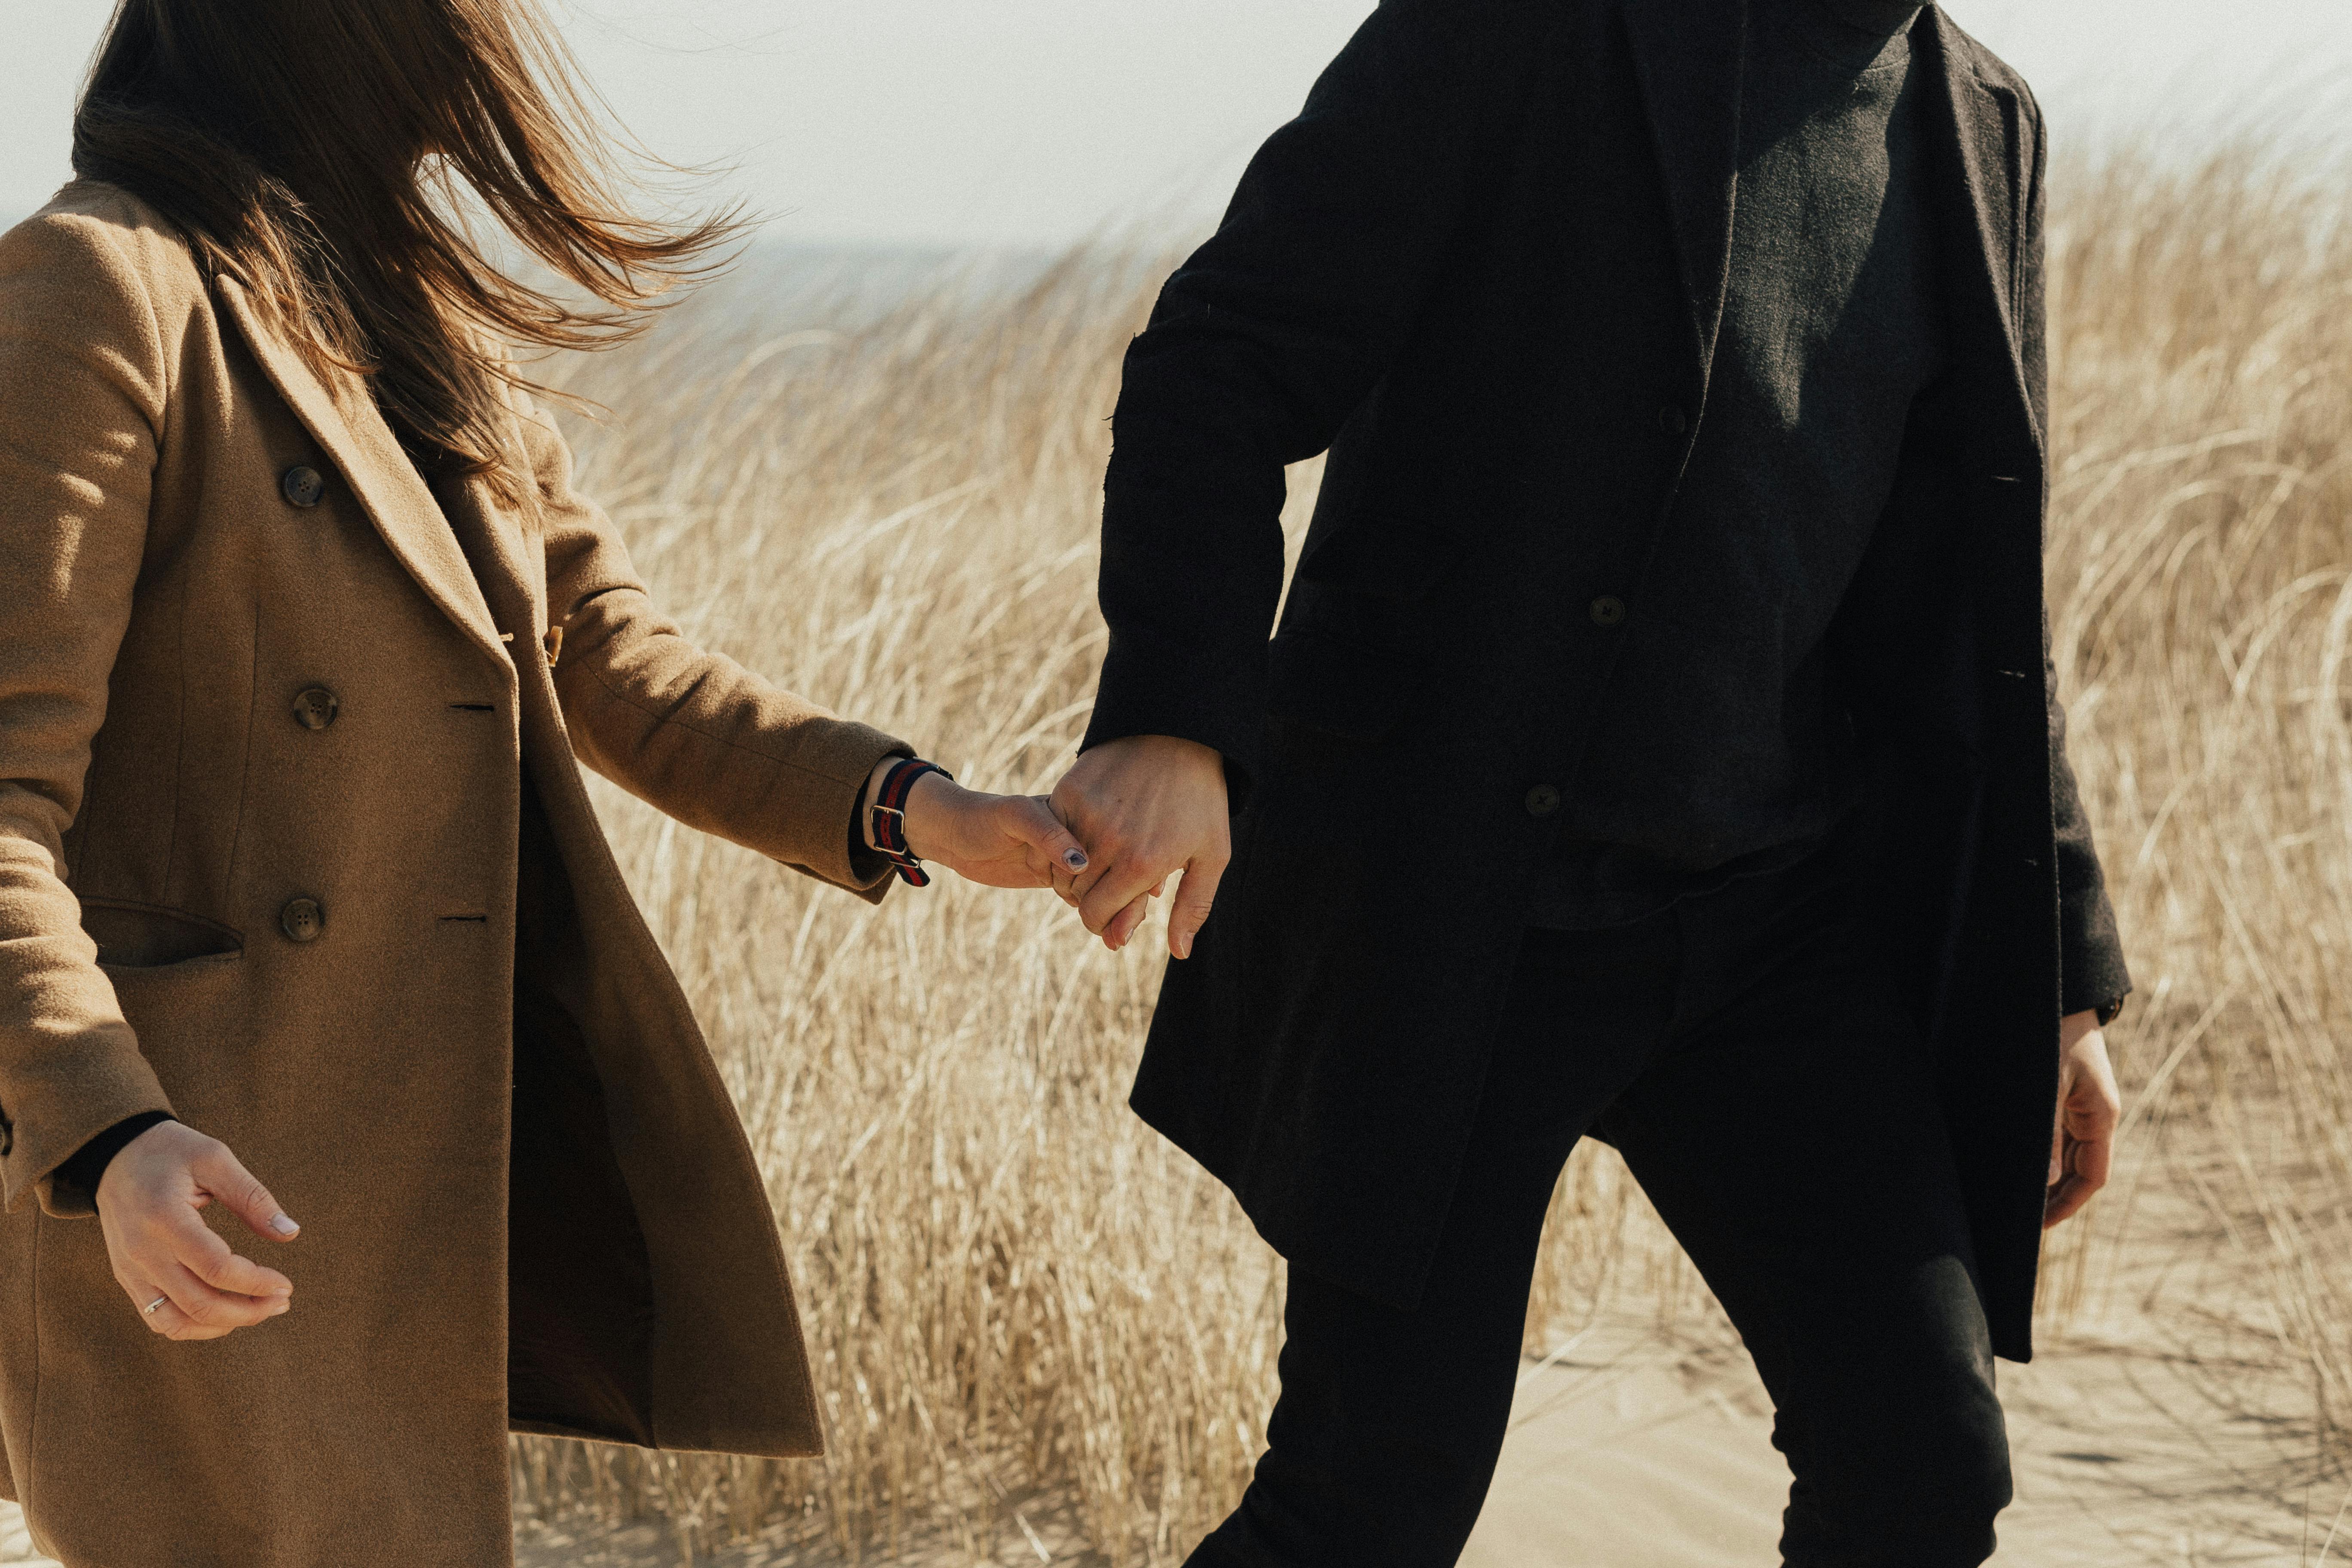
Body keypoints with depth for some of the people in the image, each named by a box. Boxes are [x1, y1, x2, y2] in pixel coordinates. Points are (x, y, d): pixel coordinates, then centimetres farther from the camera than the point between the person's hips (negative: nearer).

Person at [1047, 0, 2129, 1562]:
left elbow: (1982, 607, 15)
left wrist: (2063, 974, 11)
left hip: (1779, 910, 5)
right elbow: (1224, 366, -12)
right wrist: (1171, 722, -27)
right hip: (1451, 894, -5)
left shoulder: (1984, 133, 10)